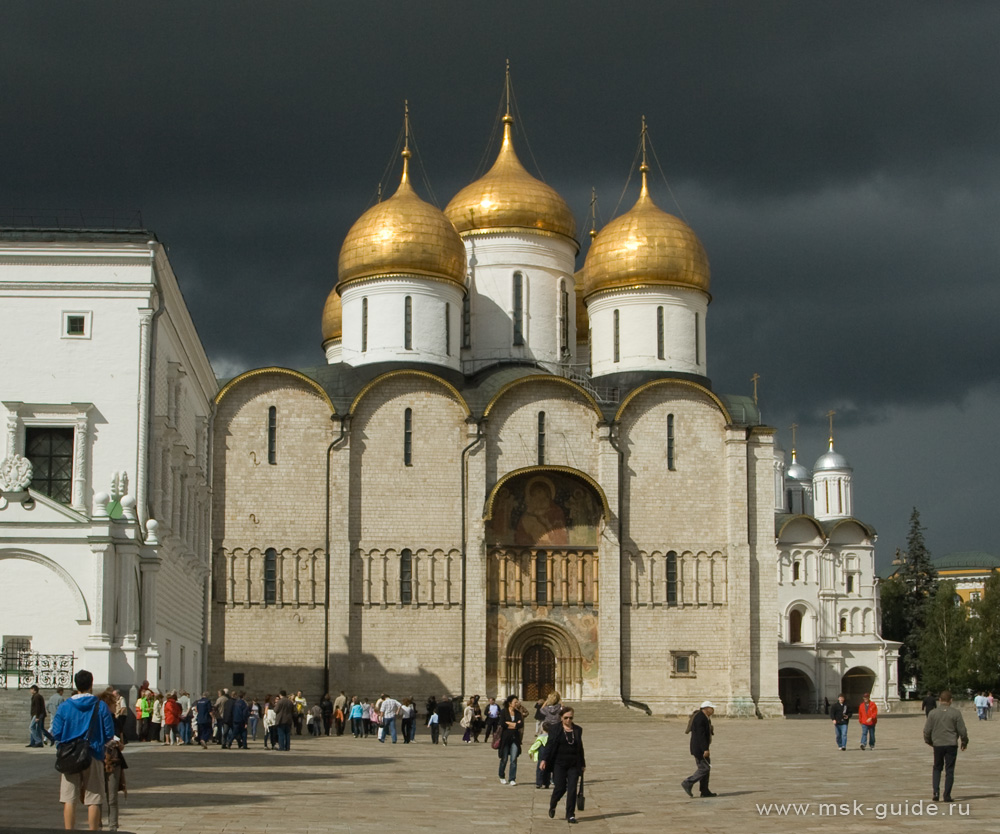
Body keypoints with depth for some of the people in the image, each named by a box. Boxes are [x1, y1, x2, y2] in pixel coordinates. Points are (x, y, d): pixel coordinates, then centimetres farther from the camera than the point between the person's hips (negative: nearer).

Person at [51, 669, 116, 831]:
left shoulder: (64, 707, -2)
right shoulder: (101, 706, -4)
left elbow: (56, 733, -3)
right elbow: (109, 734, -3)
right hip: (94, 757, 0)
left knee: (69, 800, 3)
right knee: (93, 800, 4)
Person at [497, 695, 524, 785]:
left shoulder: (518, 713, 8)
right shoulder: (504, 712, -1)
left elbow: (521, 725, -4)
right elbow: (502, 724, -15)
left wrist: (509, 724, -10)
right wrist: (515, 724, -8)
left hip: (515, 738, 2)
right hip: (505, 737, -2)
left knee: (513, 759, -5)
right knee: (504, 759, 7)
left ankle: (512, 779, -2)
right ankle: (502, 777, 26)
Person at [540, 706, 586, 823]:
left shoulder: (578, 730, 10)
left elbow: (580, 748, 16)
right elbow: (549, 745, -4)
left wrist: (583, 764, 18)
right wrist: (544, 759, -14)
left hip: (574, 765, 3)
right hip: (559, 764, -3)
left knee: (572, 789, -4)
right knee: (560, 787, -5)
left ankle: (570, 815, 2)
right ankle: (552, 806, 25)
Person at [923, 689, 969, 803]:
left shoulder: (932, 713, -2)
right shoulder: (955, 713, -6)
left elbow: (927, 730, 2)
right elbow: (962, 730, -4)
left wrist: (928, 741, 21)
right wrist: (964, 742, 13)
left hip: (938, 745, 1)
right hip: (951, 745, -1)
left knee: (937, 768, 16)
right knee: (949, 770, 5)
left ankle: (936, 791, -1)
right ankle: (947, 796, 4)